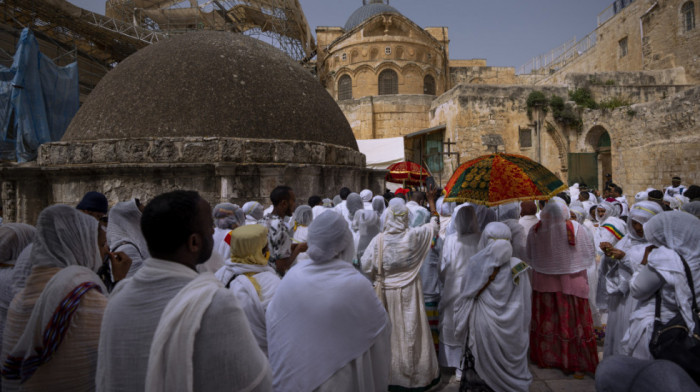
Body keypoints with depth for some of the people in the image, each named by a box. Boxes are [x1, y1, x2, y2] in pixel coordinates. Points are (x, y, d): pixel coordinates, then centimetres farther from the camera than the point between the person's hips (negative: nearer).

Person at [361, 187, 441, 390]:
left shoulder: (379, 240, -15)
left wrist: (378, 278, 9)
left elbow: (365, 266, -11)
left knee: (391, 333, 14)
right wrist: (431, 202, 13)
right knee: (412, 332, 13)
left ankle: (391, 373, 30)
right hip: (409, 291, 0)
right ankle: (418, 374, 28)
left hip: (387, 292, 0)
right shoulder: (414, 236, -14)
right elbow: (434, 225, 3)